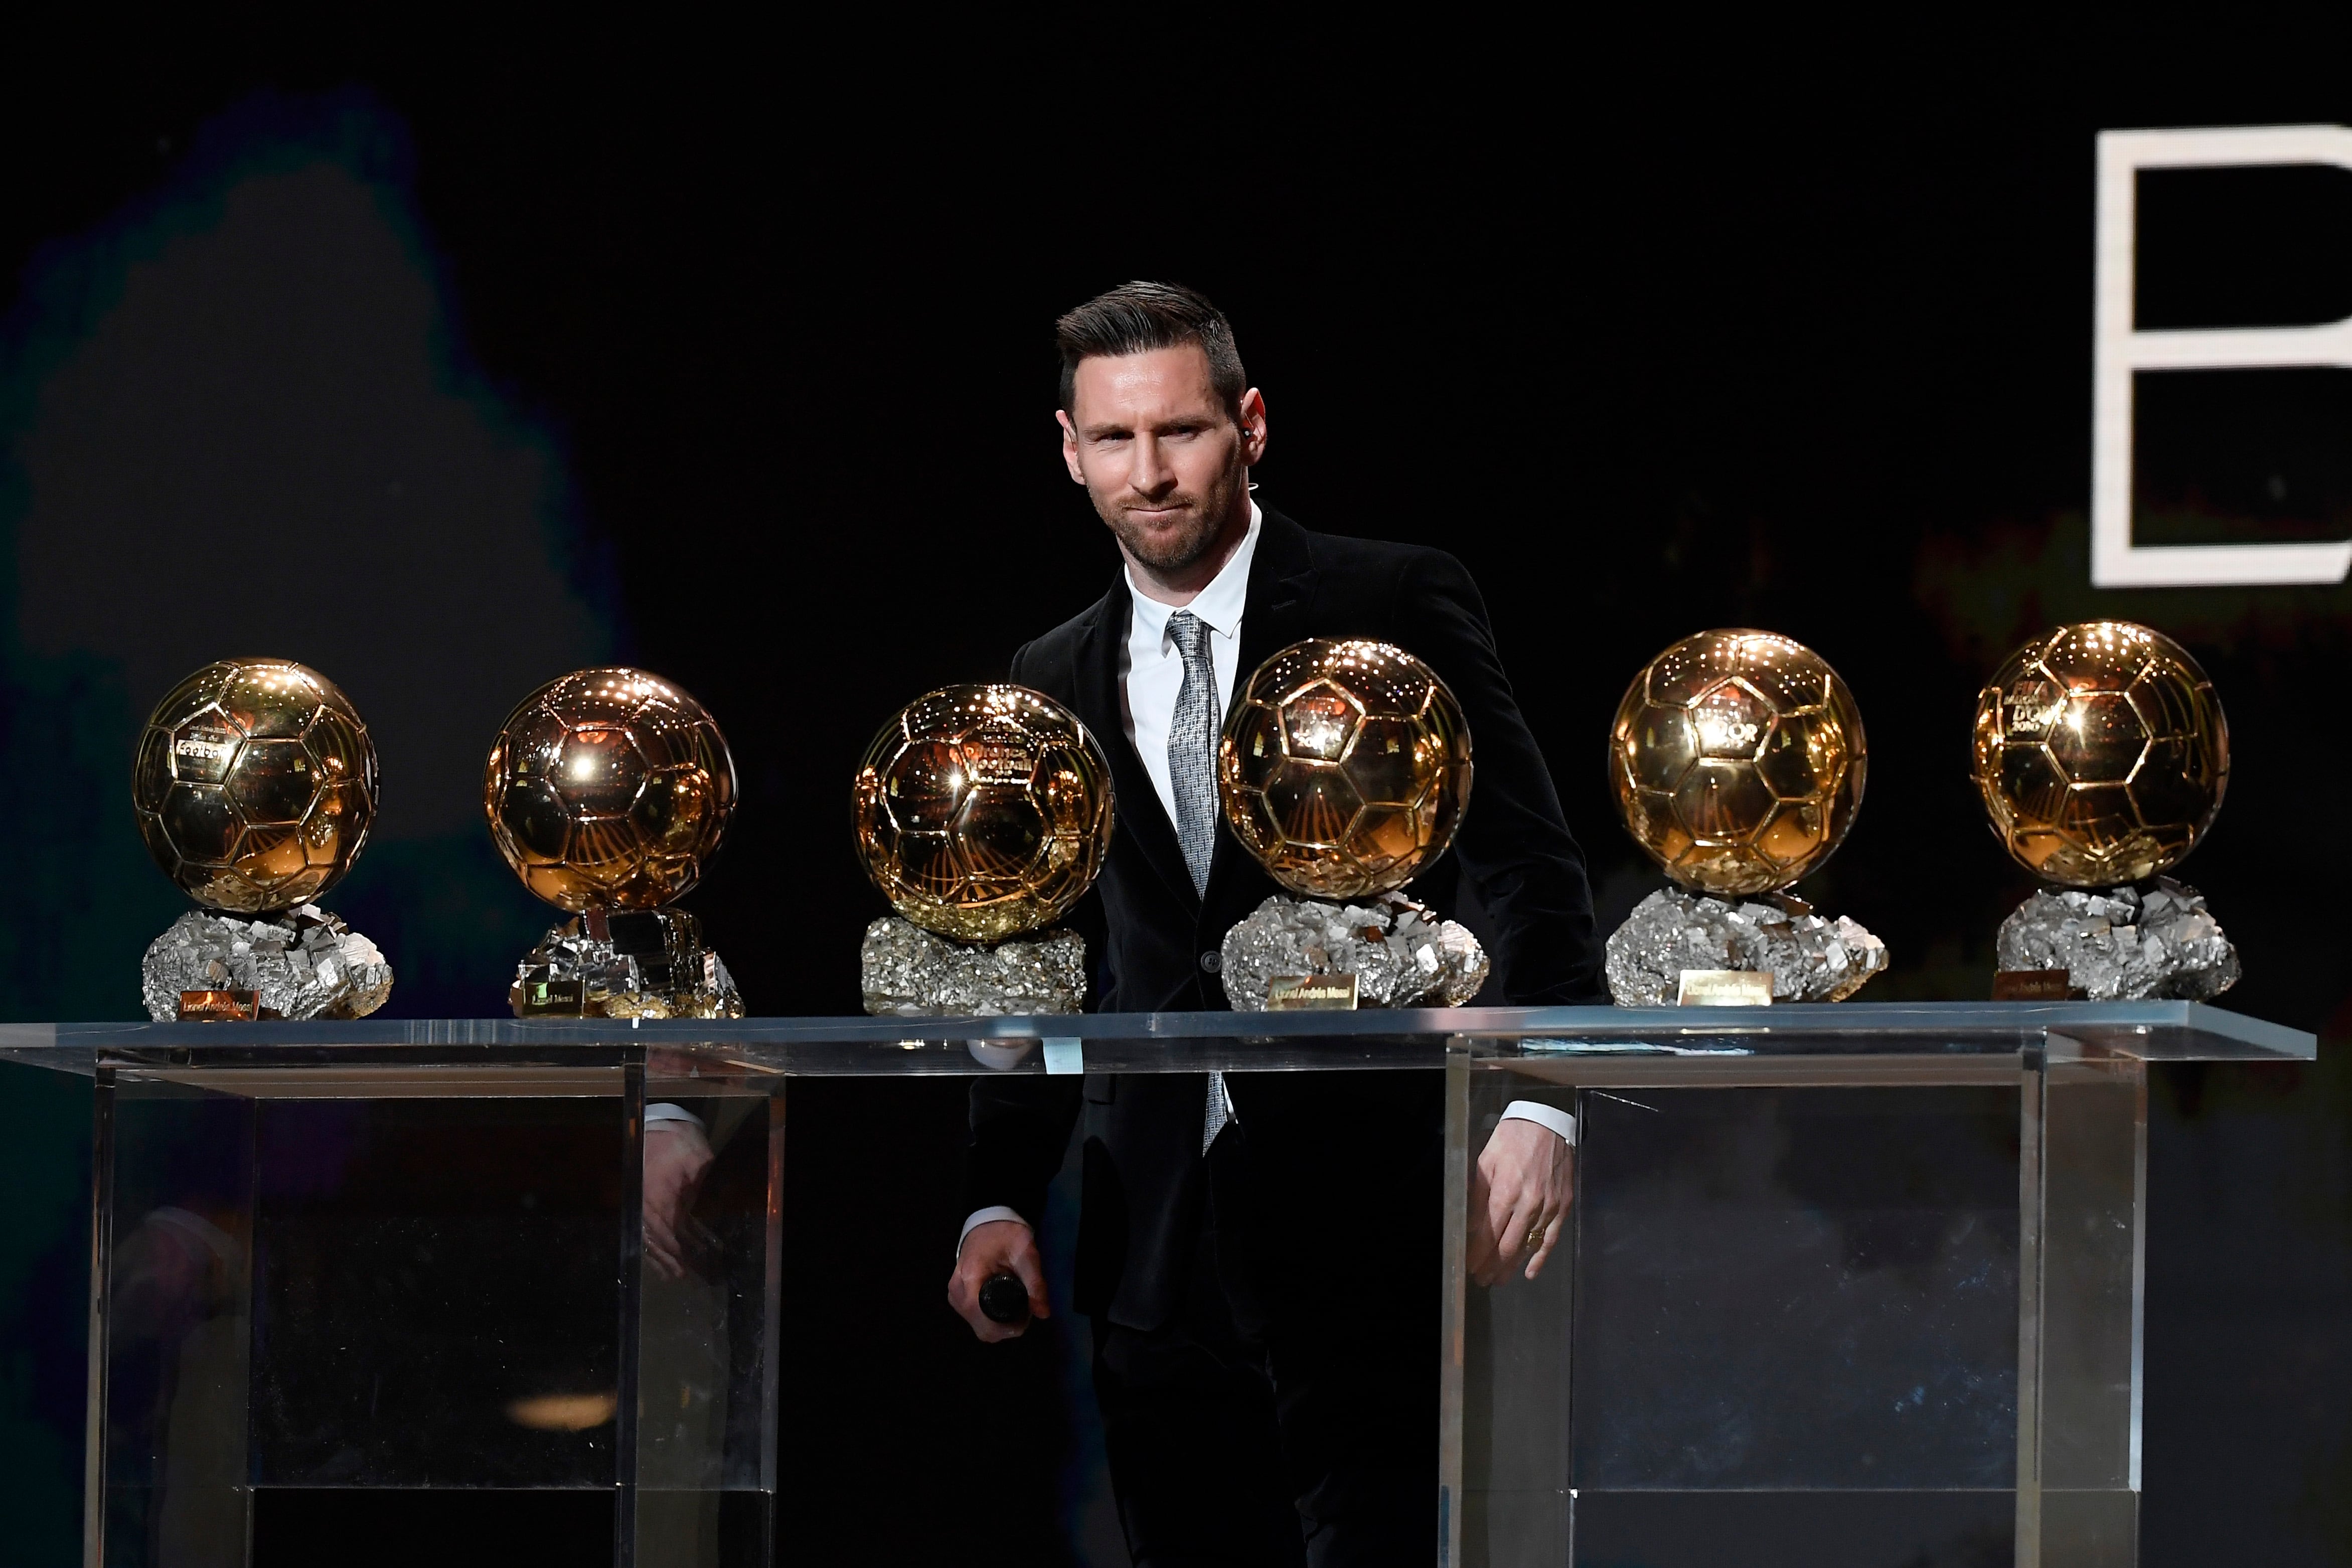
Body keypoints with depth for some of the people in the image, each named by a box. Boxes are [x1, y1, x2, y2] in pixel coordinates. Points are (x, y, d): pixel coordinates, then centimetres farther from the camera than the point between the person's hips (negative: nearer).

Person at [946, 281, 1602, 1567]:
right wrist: (1000, 1200, 8)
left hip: (1361, 1213, -4)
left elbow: (1531, 870, -4)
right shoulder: (1055, 681, 15)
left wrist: (1538, 1110, -18)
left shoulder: (1399, 608, 1)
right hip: (1157, 1245, 4)